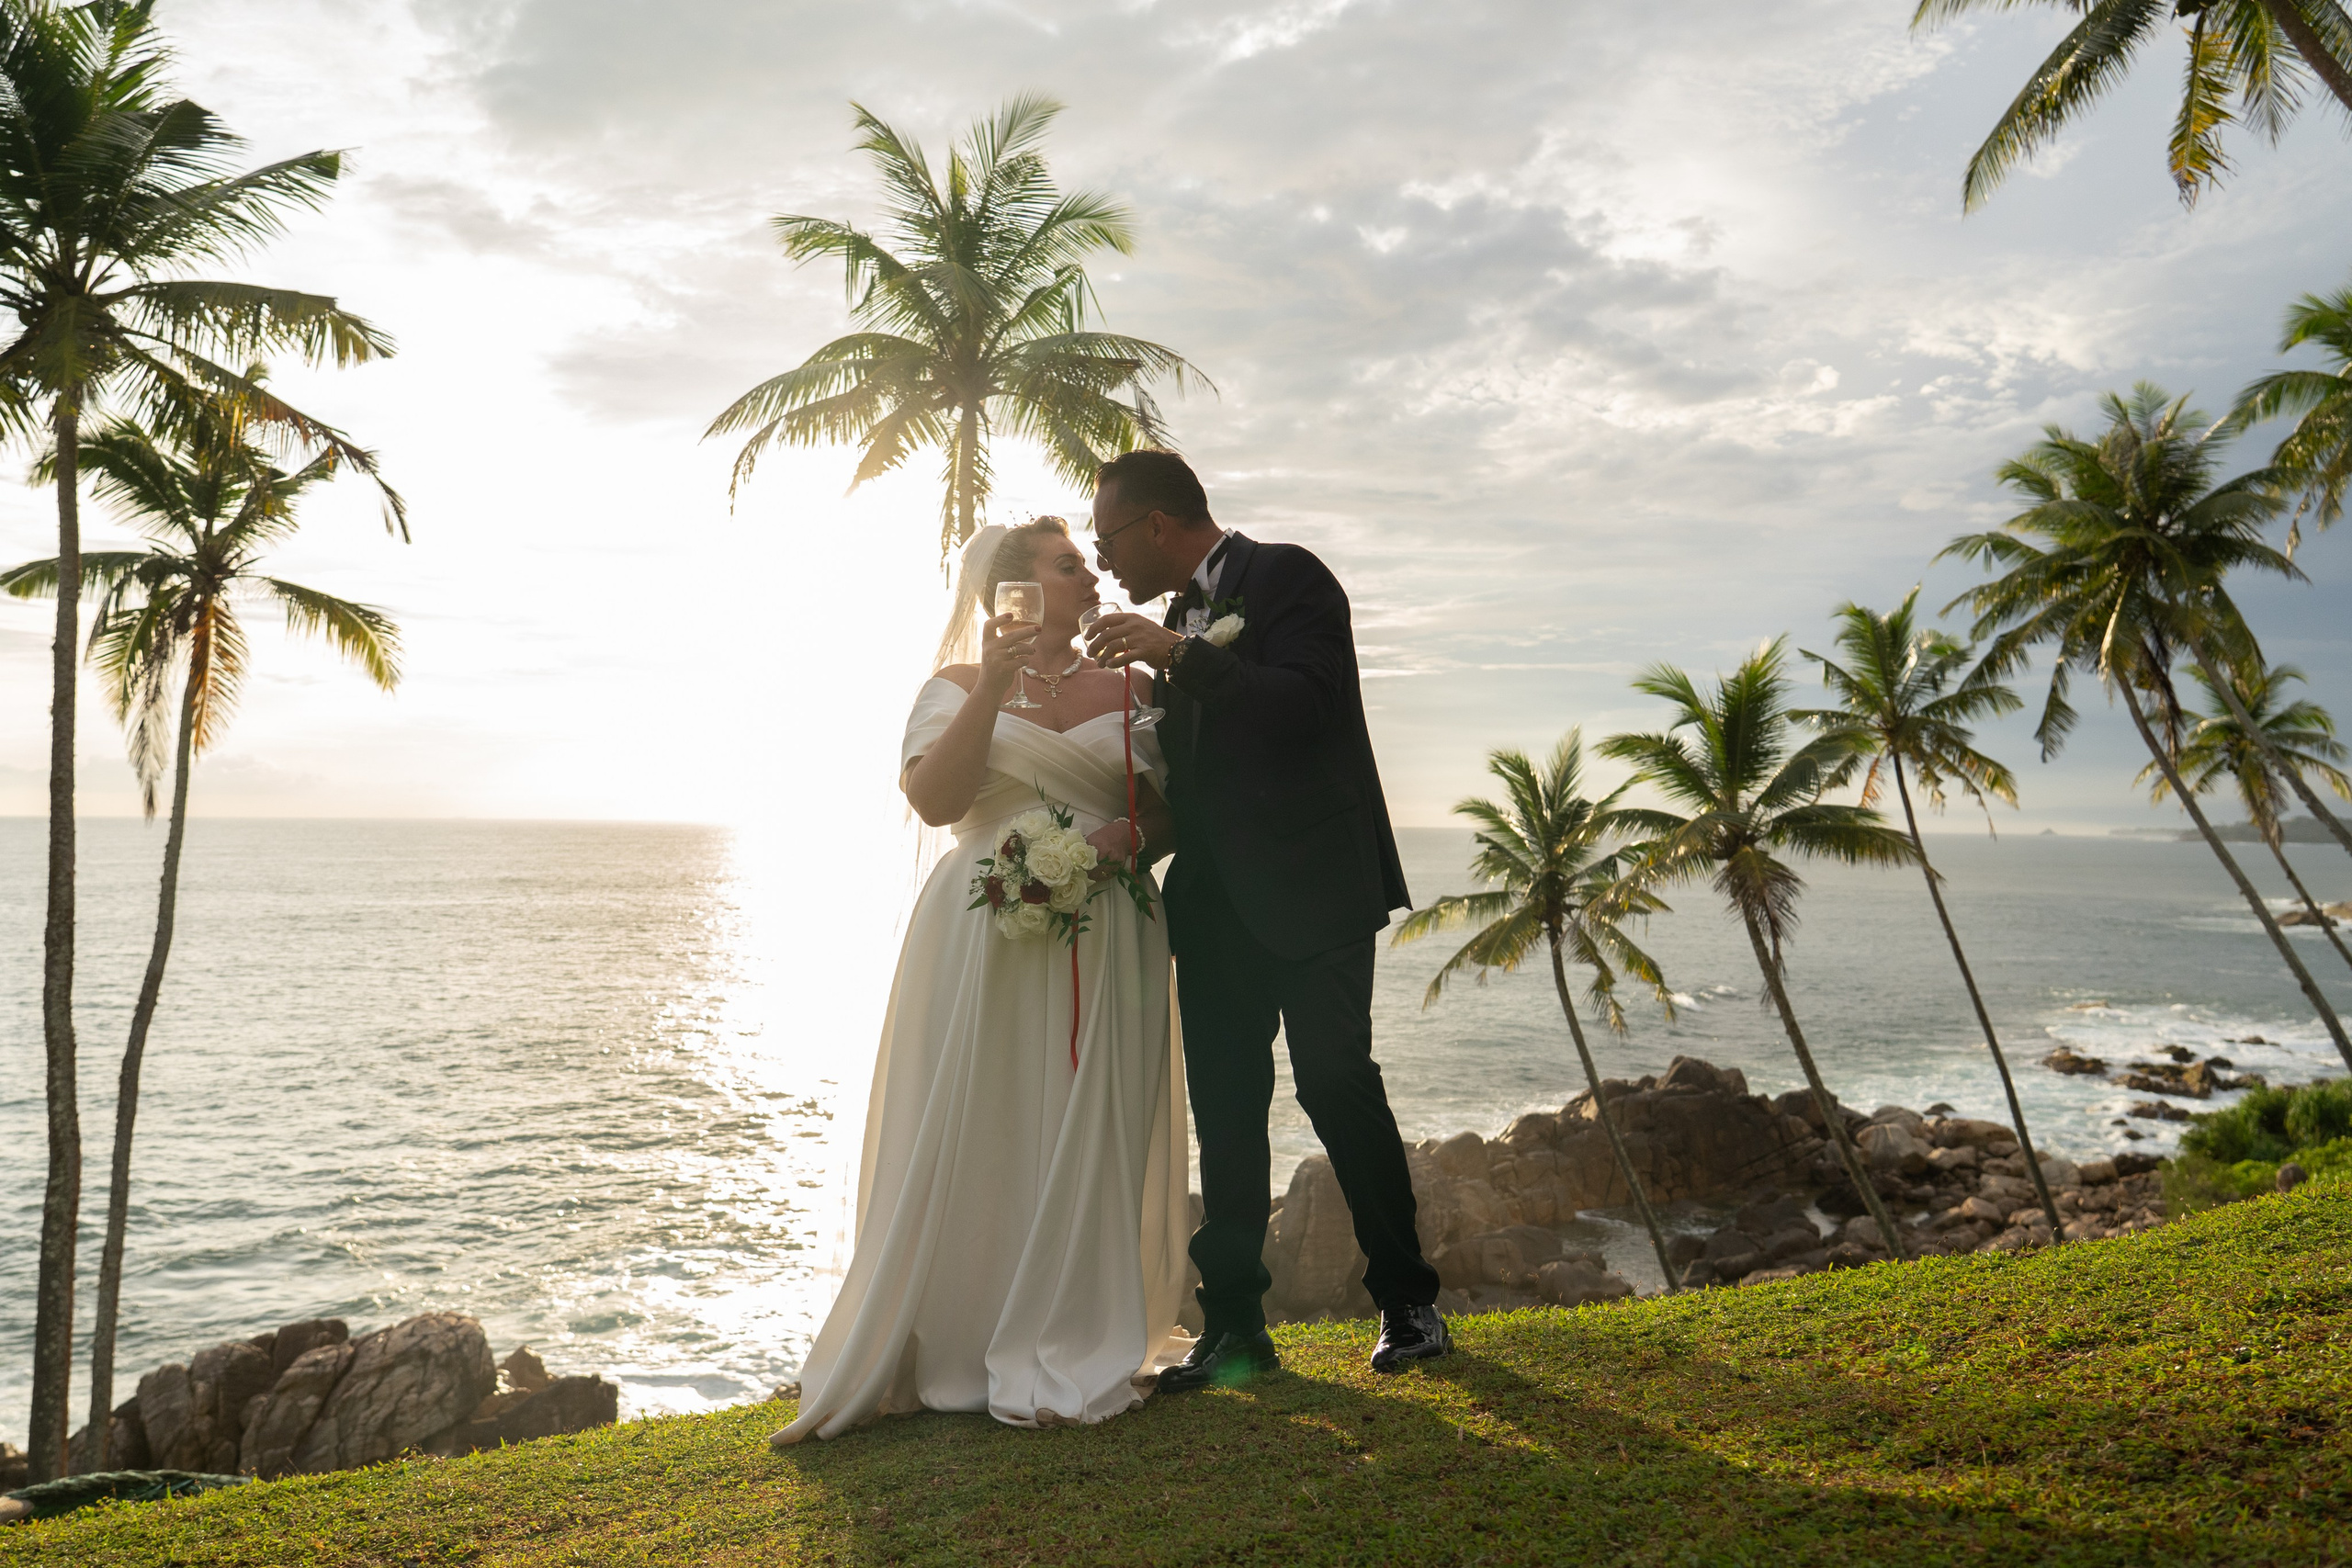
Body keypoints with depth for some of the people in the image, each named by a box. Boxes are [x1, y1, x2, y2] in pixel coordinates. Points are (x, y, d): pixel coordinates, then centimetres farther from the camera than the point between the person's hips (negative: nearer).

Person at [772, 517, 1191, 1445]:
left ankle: (1069, 1356, 11)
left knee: (1087, 1141, 1)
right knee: (969, 1142, -2)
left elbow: (1175, 807, 11)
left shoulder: (1127, 689, 13)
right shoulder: (958, 688, 8)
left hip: (1102, 945, 2)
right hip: (985, 944, -2)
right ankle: (948, 1351, 9)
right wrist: (992, 689, -14)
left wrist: (1135, 832, -10)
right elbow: (934, 798, -8)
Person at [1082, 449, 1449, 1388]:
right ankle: (1233, 1326, 12)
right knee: (1225, 1107, 5)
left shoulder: (1287, 577, -5)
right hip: (1217, 902, 8)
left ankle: (1407, 1301, 11)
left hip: (1309, 888, -7)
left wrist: (1179, 653, -22)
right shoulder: (1184, 616, 19)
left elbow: (1307, 705, -22)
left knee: (1336, 1082, -7)